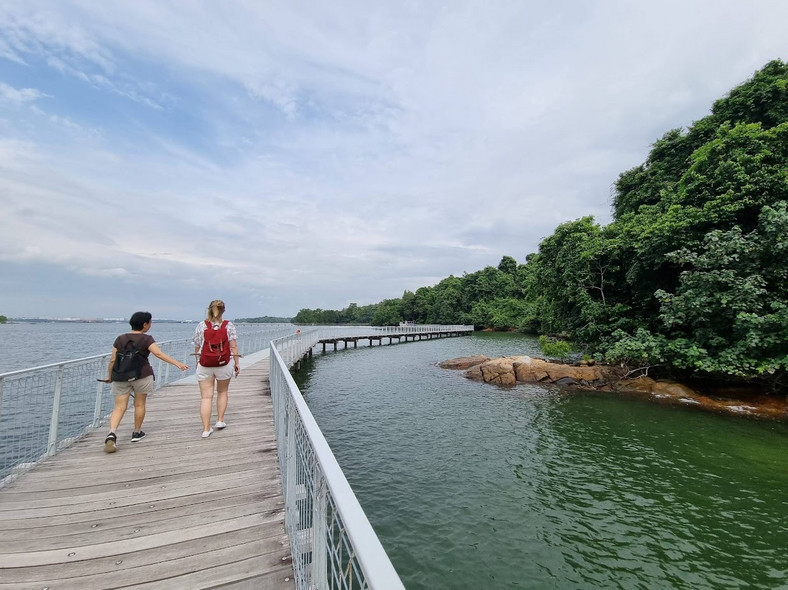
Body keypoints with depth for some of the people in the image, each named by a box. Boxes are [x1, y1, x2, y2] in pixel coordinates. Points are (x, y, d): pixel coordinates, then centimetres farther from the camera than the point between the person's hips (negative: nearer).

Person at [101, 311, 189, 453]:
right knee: (139, 404, 12)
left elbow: (112, 360, 7)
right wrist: (177, 363, -23)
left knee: (119, 407, 5)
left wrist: (110, 376, 20)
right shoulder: (146, 339, -7)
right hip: (141, 375, -3)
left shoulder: (120, 339, 6)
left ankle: (112, 433, -15)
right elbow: (159, 354, -20)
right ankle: (137, 433, 25)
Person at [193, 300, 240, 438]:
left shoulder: (201, 326, 0)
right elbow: (233, 346, -6)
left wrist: (198, 362, 19)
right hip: (224, 364, 0)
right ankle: (220, 420, 25)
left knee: (206, 396, 5)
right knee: (222, 392, 20)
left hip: (204, 364, 1)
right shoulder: (229, 325, -4)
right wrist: (237, 363, 2)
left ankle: (206, 429, 6)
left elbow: (197, 348, 4)